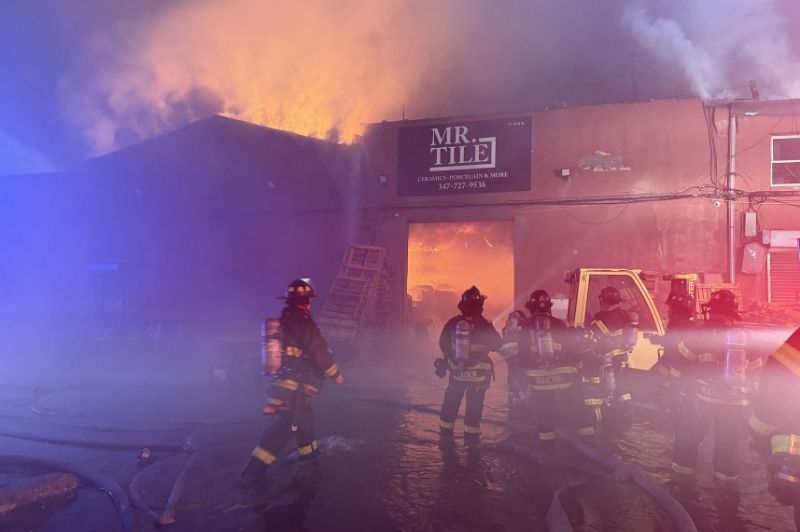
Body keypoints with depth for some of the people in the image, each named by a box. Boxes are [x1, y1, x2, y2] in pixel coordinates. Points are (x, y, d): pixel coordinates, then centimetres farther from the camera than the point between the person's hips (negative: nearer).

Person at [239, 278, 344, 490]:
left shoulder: (281, 323, 9)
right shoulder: (303, 323, -17)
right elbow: (320, 353, -16)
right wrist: (336, 374, -2)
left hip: (280, 384, 9)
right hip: (295, 388, -9)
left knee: (304, 416, 25)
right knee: (283, 427, -8)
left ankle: (308, 452, 44)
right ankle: (253, 472, -13)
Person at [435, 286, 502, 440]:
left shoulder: (453, 323, -6)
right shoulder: (484, 324, -15)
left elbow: (443, 343, 4)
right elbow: (497, 344, -7)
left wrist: (449, 356, 21)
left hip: (456, 369, 3)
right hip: (478, 371, -3)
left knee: (451, 401, 16)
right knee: (474, 403, 6)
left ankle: (446, 430, 23)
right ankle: (471, 433, 8)